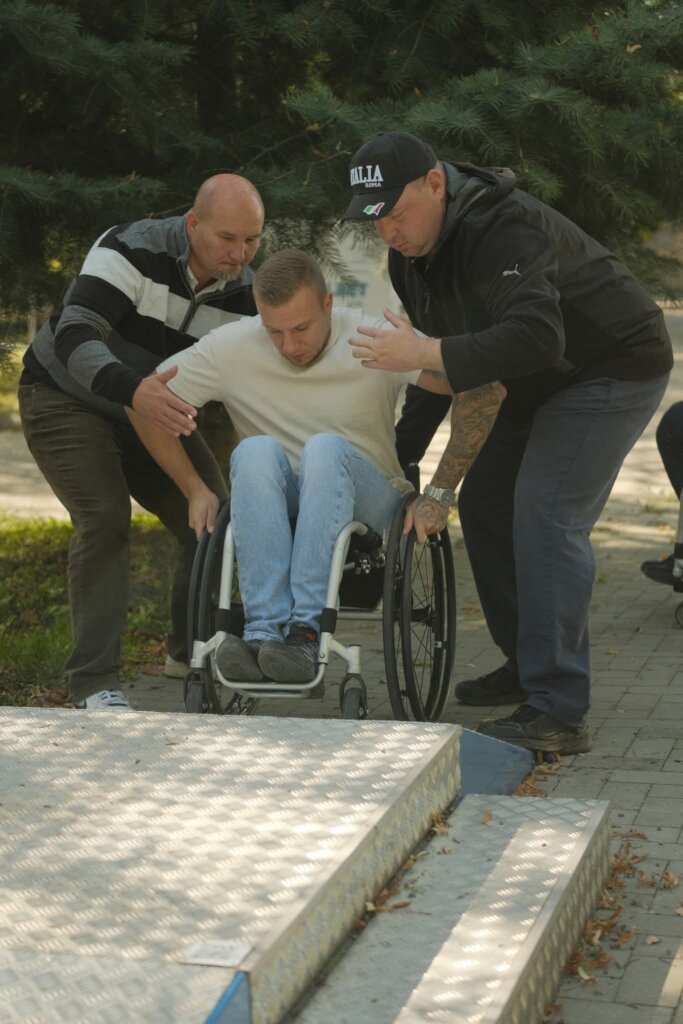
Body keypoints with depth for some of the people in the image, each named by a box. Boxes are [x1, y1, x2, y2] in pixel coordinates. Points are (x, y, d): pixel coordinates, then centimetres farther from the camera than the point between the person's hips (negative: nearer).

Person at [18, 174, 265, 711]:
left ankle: (190, 649, 21)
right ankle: (94, 681, -16)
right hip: (67, 398, -6)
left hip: (151, 407, 6)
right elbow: (74, 336, -39)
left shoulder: (245, 291, -11)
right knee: (106, 518, -23)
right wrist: (133, 389, -57)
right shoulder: (132, 251, -29)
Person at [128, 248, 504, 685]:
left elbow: (486, 390, -16)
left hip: (367, 509, -1)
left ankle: (305, 631, -39)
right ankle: (265, 629, -39)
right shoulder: (232, 347, -7)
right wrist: (195, 489, 0)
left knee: (326, 449, -33)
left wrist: (439, 495, -16)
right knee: (256, 451, -31)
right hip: (274, 515, 2)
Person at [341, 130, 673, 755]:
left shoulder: (504, 230, -30)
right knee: (484, 504, 10)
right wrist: (404, 452, 8)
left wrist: (423, 354, -44)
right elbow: (441, 358, 11)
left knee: (546, 518, -20)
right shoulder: (411, 254, 1)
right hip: (546, 380, 10)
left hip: (615, 368, -10)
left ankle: (559, 714, -19)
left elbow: (537, 338, -42)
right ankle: (527, 666, 23)